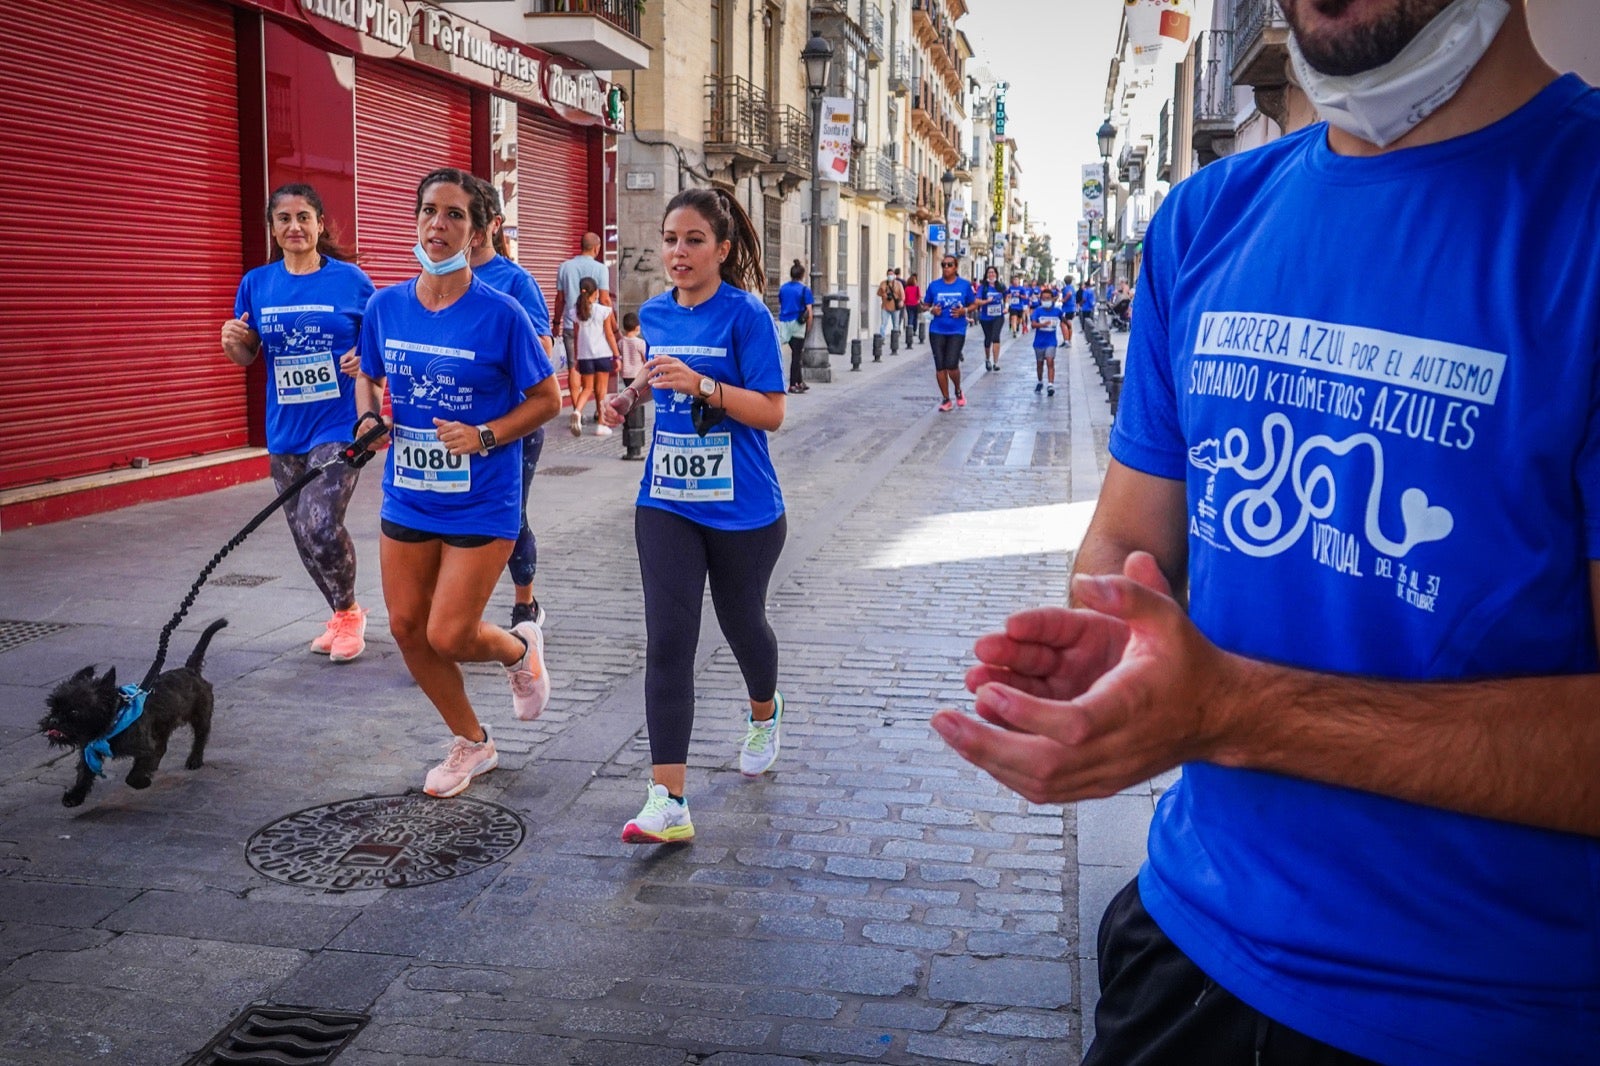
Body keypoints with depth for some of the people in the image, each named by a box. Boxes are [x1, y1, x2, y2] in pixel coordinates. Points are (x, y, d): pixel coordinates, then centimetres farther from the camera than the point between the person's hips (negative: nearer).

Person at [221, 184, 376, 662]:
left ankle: (348, 613, 9)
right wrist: (233, 341, -11)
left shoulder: (350, 279, -4)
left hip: (340, 424, -5)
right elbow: (247, 356, 11)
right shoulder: (256, 283, 5)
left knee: (320, 525, -17)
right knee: (304, 535, 11)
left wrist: (365, 359, -17)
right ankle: (343, 616, 32)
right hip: (285, 428, 5)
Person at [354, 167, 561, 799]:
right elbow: (368, 377, 16)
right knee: (406, 626, 8)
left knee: (449, 636, -7)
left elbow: (546, 400, -7)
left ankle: (519, 648, 30)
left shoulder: (500, 315, -14)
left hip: (482, 505, -5)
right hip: (406, 498, 5)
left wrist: (485, 435, -20)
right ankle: (471, 743, 30)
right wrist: (369, 418, -5)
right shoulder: (385, 307, -1)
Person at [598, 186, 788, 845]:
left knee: (741, 621, 17)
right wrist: (631, 395, 5)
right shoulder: (655, 314, 5)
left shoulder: (746, 314, -12)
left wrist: (700, 384, -28)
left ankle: (763, 716, 52)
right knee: (667, 643, -6)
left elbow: (772, 413, -17)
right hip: (666, 503, 4)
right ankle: (667, 804, -7)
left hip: (742, 510, -3)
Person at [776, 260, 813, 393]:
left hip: (784, 323, 4)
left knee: (795, 353, 15)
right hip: (798, 324, -4)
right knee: (796, 355, 2)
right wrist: (809, 327, 1)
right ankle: (793, 384, 4)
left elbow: (779, 306, 13)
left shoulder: (783, 287, 6)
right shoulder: (804, 289, -7)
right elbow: (809, 310, -8)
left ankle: (799, 381, 18)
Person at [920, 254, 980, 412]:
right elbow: (925, 305, 12)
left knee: (951, 365, -12)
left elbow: (974, 304, 9)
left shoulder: (965, 285, 0)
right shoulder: (934, 285, 3)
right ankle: (945, 399, 16)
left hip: (957, 331, -2)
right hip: (937, 330, 2)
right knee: (940, 366, 2)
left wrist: (964, 311, -11)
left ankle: (958, 391, 19)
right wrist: (931, 310, -10)